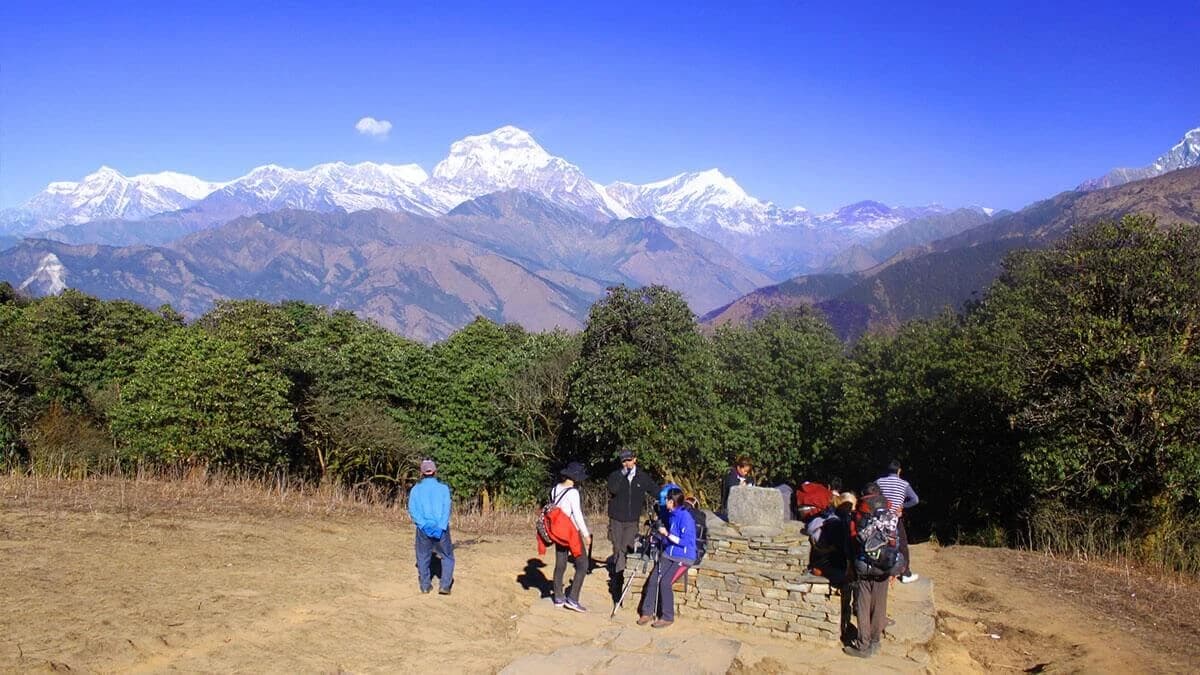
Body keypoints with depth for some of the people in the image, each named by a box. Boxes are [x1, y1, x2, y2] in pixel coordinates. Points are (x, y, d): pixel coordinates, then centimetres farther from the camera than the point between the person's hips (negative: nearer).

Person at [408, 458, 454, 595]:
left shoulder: (416, 489, 5)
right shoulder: (443, 488, 2)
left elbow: (412, 509, -5)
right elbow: (447, 508, -9)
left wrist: (424, 525, -9)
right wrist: (440, 527, -12)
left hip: (423, 528, 1)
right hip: (441, 528, -1)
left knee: (423, 557, 14)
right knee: (447, 557, 10)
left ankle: (425, 585, 16)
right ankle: (444, 585, 0)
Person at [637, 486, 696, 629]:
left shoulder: (685, 517, -18)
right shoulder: (671, 514, 9)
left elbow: (685, 541, -21)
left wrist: (667, 534, -17)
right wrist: (660, 536, 6)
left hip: (683, 558, -8)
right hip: (668, 554, 8)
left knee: (665, 582, -23)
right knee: (653, 579, -10)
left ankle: (667, 617, -8)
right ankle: (647, 613, -2)